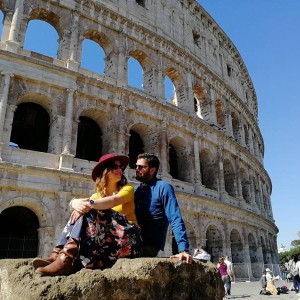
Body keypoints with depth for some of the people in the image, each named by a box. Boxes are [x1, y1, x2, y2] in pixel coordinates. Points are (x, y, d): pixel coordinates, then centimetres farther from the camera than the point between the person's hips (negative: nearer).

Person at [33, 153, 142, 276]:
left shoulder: (127, 189, 5)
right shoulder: (98, 195, 17)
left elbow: (115, 201, -20)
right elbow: (73, 202, -2)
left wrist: (89, 204, -35)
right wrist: (76, 203, -27)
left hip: (126, 238, -4)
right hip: (104, 237, 4)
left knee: (88, 212, -24)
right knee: (80, 210, -14)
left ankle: (66, 259, -40)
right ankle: (57, 255, -28)